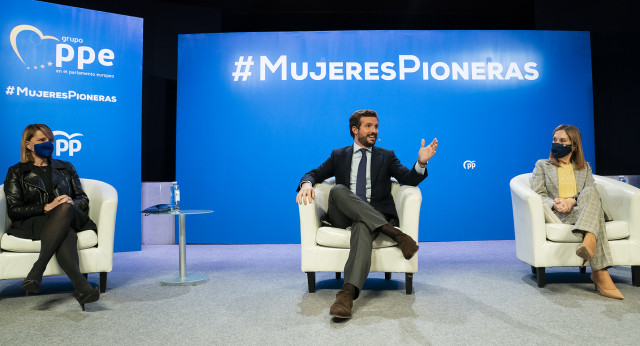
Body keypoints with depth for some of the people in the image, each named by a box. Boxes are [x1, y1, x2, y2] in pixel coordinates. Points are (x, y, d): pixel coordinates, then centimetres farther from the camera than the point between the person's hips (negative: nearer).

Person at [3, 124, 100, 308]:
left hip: (69, 216, 2)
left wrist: (71, 203, -9)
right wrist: (46, 207, -14)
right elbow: (13, 210, 3)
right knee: (66, 233, -40)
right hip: (30, 225, -2)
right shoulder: (17, 172, 15)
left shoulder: (65, 167, 24)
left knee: (65, 208, -40)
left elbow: (83, 199, 17)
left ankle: (36, 272, -49)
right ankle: (82, 287, -59)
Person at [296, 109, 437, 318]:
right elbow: (315, 173, 11)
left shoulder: (387, 156, 18)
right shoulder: (339, 155, 20)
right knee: (338, 190, -32)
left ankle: (348, 293, -52)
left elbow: (408, 179, 4)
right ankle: (393, 233, -37)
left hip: (375, 215, -1)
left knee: (362, 226, -38)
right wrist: (307, 183, -14)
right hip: (343, 215, 1)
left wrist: (421, 163, -18)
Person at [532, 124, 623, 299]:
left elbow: (592, 193, 10)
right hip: (558, 215, -2)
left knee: (590, 192, -35)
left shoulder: (584, 167, 28)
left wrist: (572, 201, -14)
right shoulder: (542, 165, 21)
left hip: (581, 210, 2)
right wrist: (554, 204, -16)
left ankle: (589, 242, -58)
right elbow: (538, 195, 8)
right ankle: (601, 274, -52)